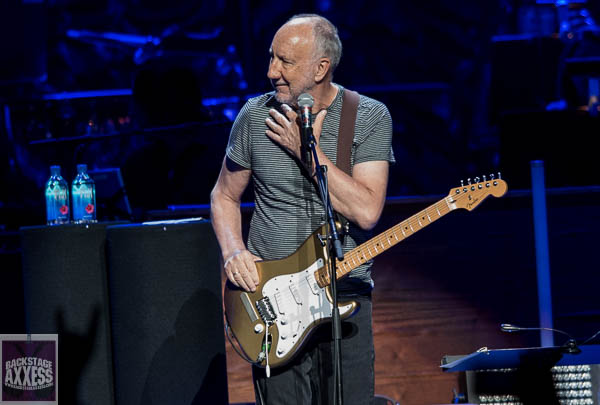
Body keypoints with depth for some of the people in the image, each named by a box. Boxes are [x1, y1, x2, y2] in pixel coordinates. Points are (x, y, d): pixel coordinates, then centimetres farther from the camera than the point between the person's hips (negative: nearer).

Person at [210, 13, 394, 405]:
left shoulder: (370, 118, -6)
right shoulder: (256, 116, 0)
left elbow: (366, 211, -17)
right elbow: (225, 196, 12)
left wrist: (306, 149, -17)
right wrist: (233, 252, -6)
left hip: (346, 299, -1)